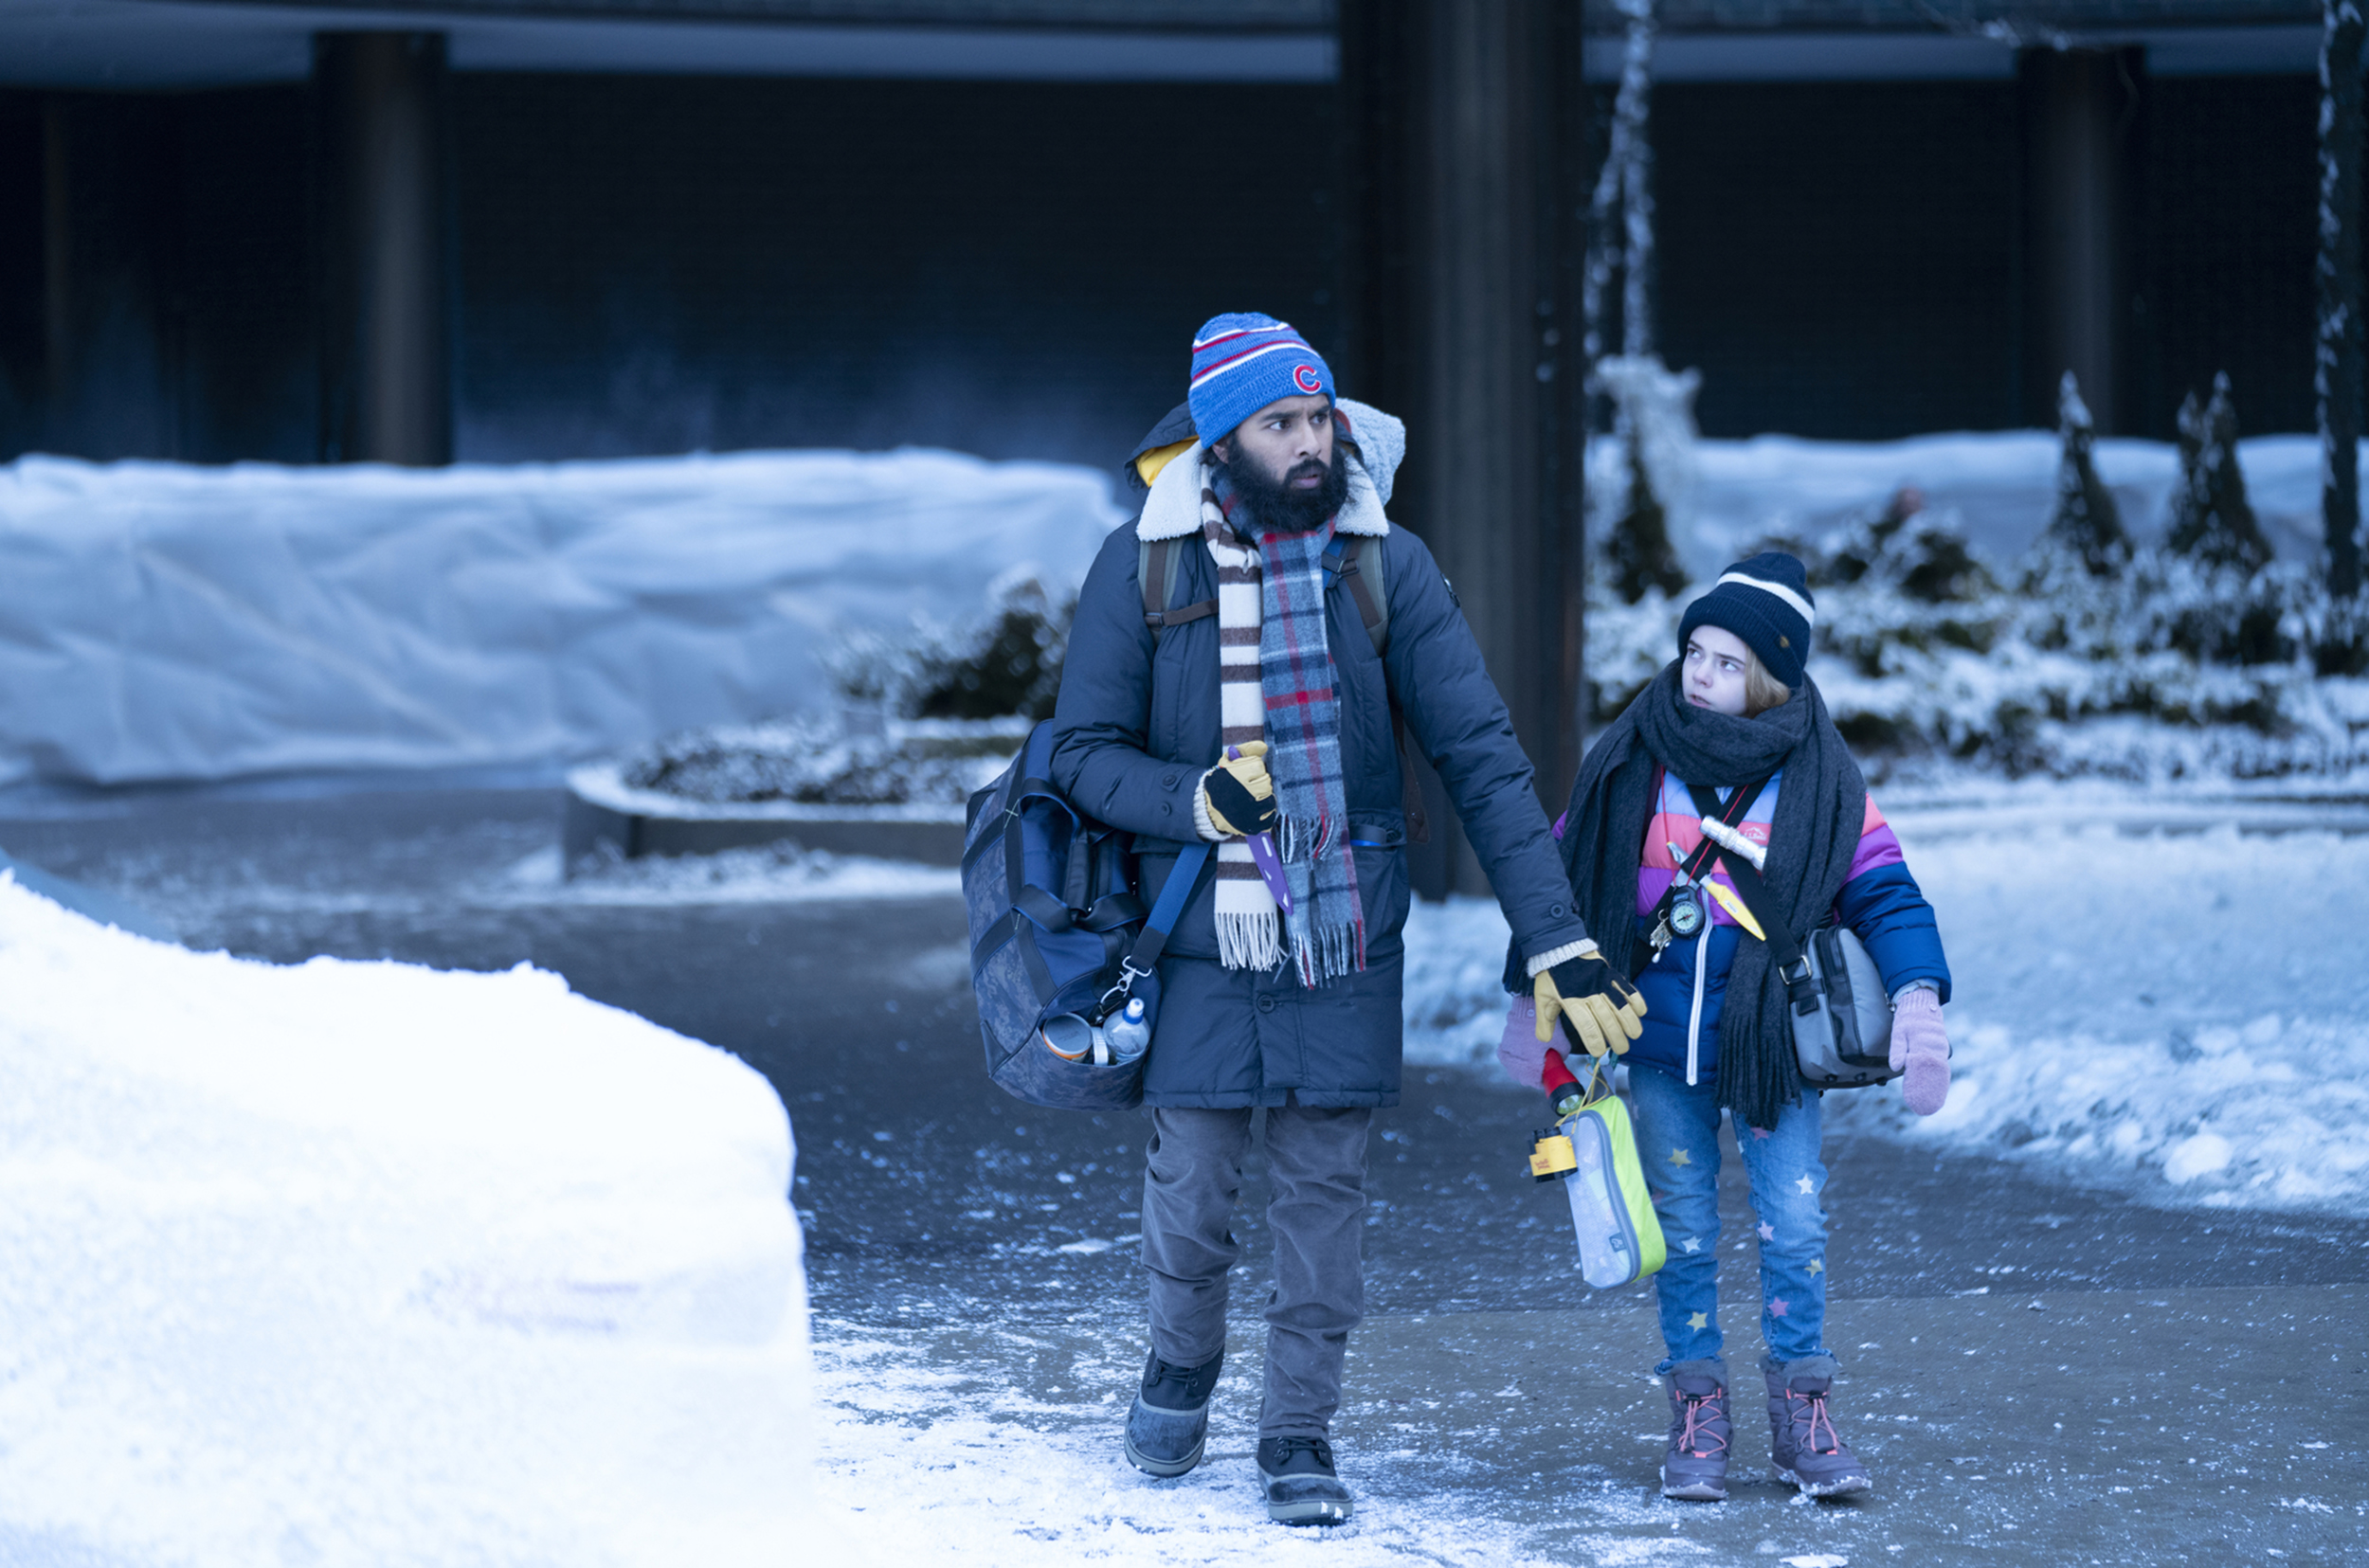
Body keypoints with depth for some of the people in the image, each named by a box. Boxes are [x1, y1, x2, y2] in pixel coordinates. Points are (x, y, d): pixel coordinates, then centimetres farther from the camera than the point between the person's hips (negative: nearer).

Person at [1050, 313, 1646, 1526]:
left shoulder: (1383, 563, -3)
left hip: (1345, 935, 1)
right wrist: (1200, 800, -20)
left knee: (1324, 1189, 3)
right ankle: (1183, 1361, 32)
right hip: (1202, 937, -1)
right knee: (1191, 1190, 3)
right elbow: (1084, 751, 0)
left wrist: (1554, 939, -11)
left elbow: (1480, 756, -5)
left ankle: (1300, 1431, 17)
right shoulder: (1146, 564, -4)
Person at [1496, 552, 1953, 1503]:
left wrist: (1917, 998, -18)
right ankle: (1696, 1415, 15)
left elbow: (1883, 892, -4)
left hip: (1774, 1042, -1)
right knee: (1684, 1232, 6)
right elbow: (1564, 878, 8)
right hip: (1662, 1046, 1)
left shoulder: (1817, 780, -6)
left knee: (1794, 1226, -3)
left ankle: (1802, 1415, 9)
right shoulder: (1632, 764, -2)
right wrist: (1534, 1001, 11)